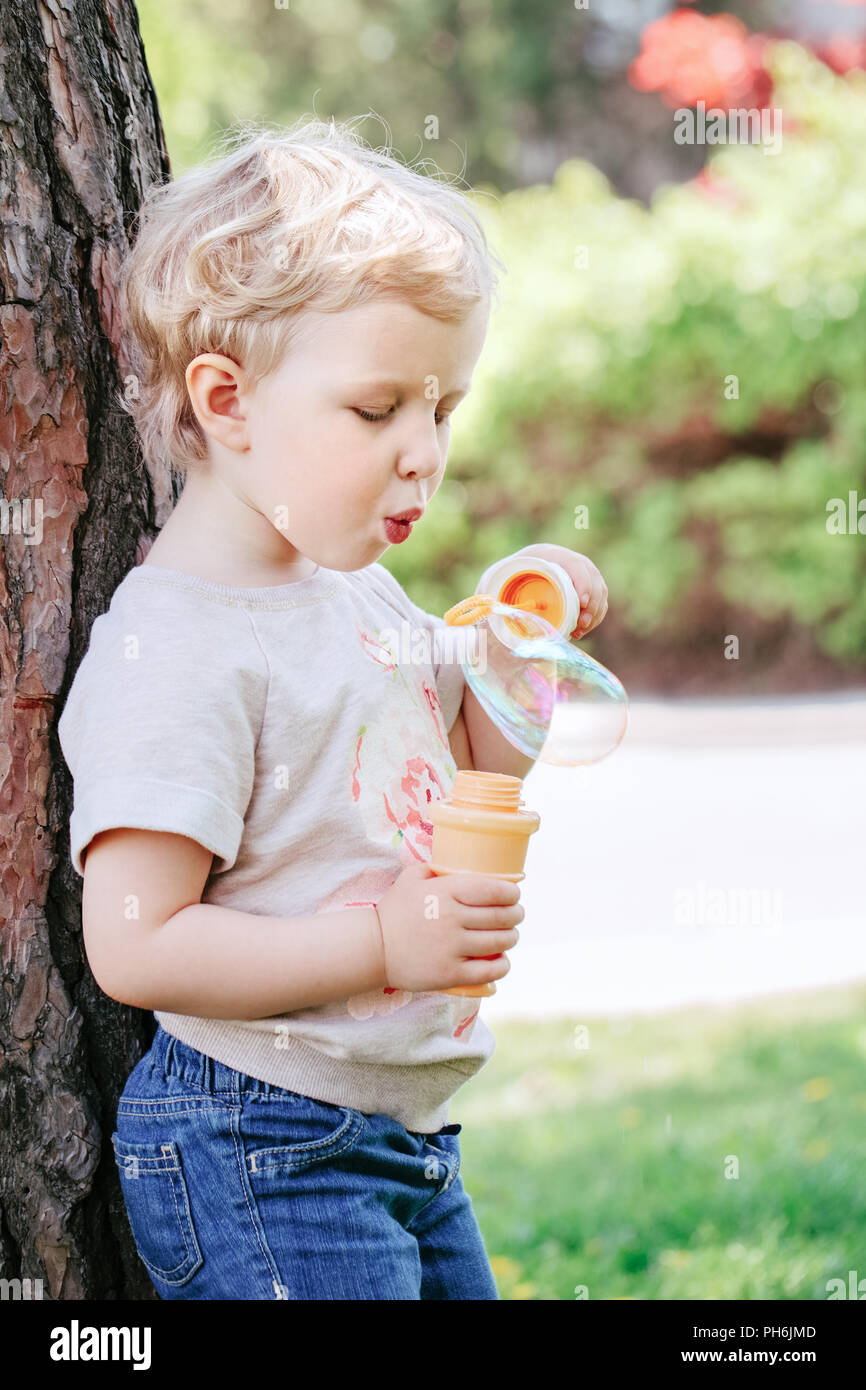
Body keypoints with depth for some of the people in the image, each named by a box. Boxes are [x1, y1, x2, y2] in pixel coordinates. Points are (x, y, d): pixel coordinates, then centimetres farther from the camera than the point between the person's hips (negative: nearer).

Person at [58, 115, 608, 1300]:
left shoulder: (361, 592, 7)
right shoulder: (178, 649, -21)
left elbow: (470, 788, 20)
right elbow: (136, 947, -25)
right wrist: (383, 942, -27)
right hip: (261, 1159, -9)